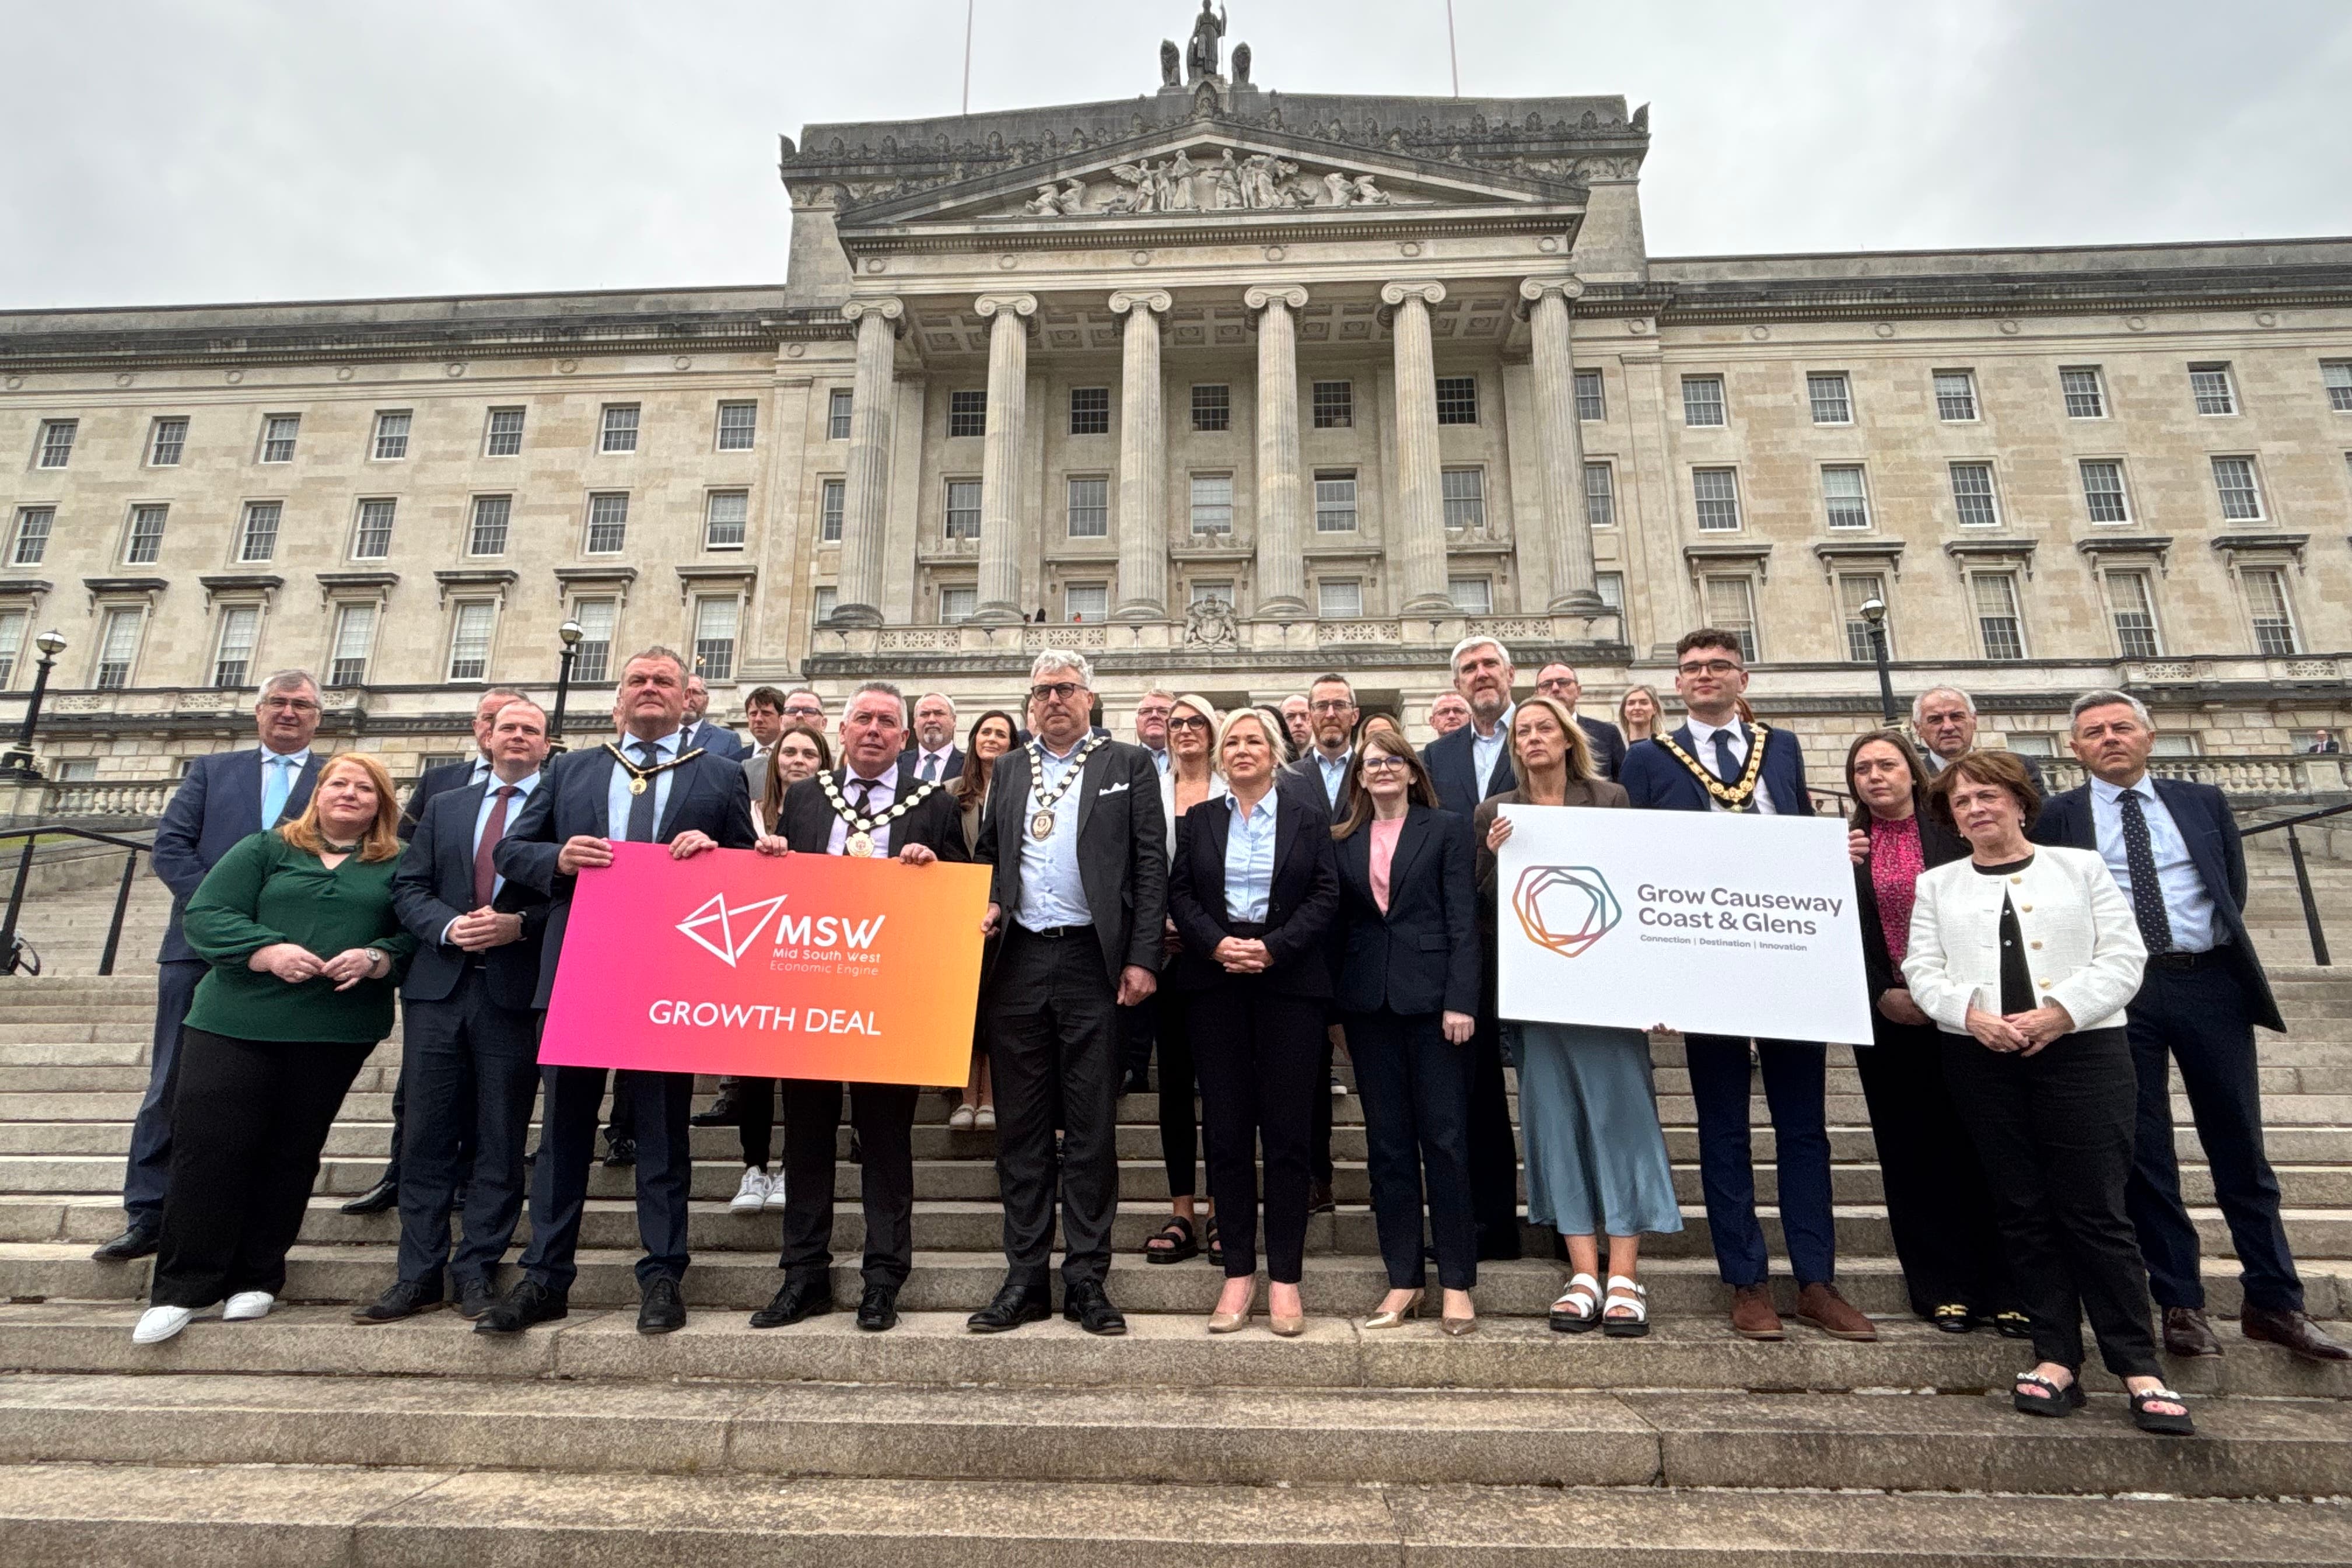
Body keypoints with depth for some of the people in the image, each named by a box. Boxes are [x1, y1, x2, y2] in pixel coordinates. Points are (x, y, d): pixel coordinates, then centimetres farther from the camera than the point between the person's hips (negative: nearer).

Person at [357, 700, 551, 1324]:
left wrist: (519, 924, -17)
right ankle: (418, 1276, 17)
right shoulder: (444, 806, 16)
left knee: (500, 1143, 4)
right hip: (439, 989, 4)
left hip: (516, 992, -3)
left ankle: (477, 1274, 14)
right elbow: (408, 888, 10)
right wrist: (449, 926, -9)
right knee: (428, 1136, 8)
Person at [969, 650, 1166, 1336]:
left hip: (1093, 962, -3)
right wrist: (987, 905, -1)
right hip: (1017, 963, 4)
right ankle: (1025, 1276, 19)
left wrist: (1141, 958, -8)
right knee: (1021, 1127, 8)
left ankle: (1087, 1278, 14)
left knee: (1093, 1127, 3)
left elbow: (1151, 864, 0)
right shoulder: (1008, 769, 17)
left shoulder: (1129, 765, 5)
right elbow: (986, 855, 21)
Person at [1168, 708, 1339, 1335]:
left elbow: (1326, 894, -1)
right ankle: (1238, 1273, 14)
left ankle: (1284, 1277, 11)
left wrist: (1273, 948, -13)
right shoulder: (1198, 820, 12)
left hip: (1290, 979, -1)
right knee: (1226, 1130, 3)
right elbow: (1180, 893, 5)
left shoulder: (1308, 817, 7)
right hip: (1215, 982, 2)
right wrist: (1217, 944, -12)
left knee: (1288, 1130, 0)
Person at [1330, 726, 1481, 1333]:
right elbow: (1337, 925, 10)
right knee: (1387, 1143, 8)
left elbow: (1462, 920, -3)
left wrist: (1460, 1000, -11)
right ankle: (1403, 1279, 18)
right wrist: (1333, 1008, 5)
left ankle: (1456, 1283, 13)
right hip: (1368, 1004, 3)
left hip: (1431, 998, -3)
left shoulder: (1446, 829, 3)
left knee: (1445, 1139, 1)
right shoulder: (1342, 840, 11)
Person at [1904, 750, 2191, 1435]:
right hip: (1983, 1062, 2)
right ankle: (2057, 1359, 11)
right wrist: (1970, 1013, -14)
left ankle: (2139, 1367, 6)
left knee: (2096, 1212, -4)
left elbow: (2123, 959, 1)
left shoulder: (2081, 866, 11)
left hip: (2084, 1052, -2)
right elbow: (1922, 971, 5)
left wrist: (2061, 1011, -13)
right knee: (2026, 1214, 5)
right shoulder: (1937, 884, 14)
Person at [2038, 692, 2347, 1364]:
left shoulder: (2203, 801, 11)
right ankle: (2180, 1304, 13)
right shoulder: (2058, 817, 4)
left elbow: (2233, 886, 13)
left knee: (2240, 1149, 8)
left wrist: (2226, 957, 6)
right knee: (2144, 1154, 3)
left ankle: (2273, 1302, 20)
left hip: (2210, 982, 2)